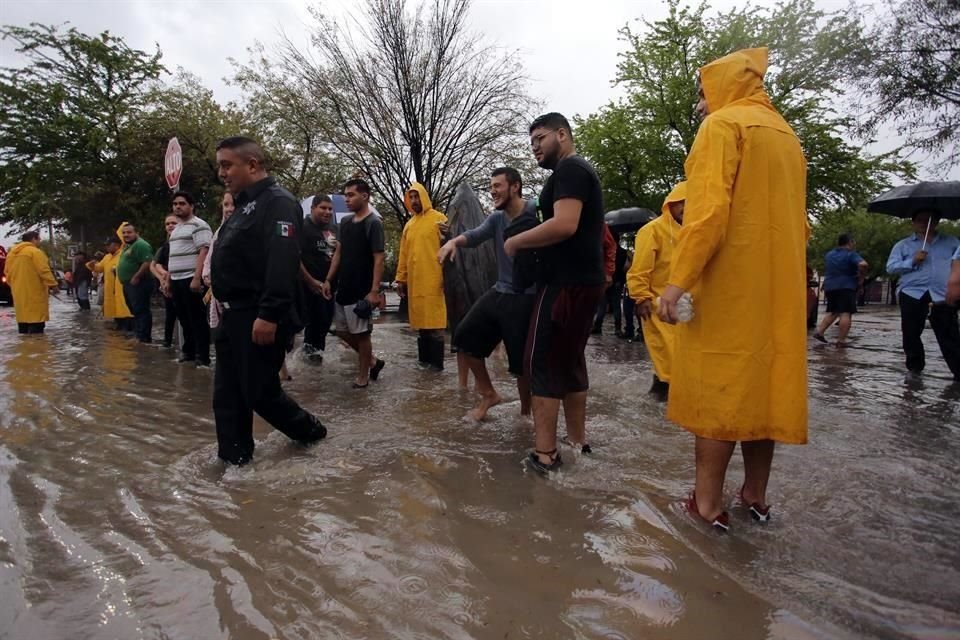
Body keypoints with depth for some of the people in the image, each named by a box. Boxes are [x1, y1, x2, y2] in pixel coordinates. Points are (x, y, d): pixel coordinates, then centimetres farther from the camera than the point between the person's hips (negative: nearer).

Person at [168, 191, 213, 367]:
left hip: (191, 279, -9)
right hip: (176, 280, 9)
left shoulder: (198, 225, -8)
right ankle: (188, 352, 22)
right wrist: (168, 279, 20)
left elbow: (204, 253, -17)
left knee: (198, 320, -6)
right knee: (184, 319, 13)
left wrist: (196, 278, -24)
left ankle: (203, 357, -2)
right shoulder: (176, 229, 20)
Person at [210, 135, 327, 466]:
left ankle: (310, 431, 23)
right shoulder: (244, 205, 19)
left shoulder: (278, 202, -14)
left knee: (260, 392, -1)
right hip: (234, 316, 10)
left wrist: (269, 315, -30)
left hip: (259, 318, -10)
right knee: (227, 394, 11)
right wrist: (228, 306, 20)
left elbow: (282, 263, -26)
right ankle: (233, 459, 22)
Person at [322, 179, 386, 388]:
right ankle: (372, 361, 29)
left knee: (361, 333, 1)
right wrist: (328, 280, 10)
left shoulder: (373, 223, -11)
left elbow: (379, 259, -16)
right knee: (343, 332, 13)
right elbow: (338, 253, 16)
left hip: (361, 291, -8)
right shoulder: (345, 222, 11)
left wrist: (374, 290, -22)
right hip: (344, 288, 8)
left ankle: (363, 377, 15)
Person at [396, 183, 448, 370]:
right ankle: (424, 358, 20)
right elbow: (403, 254, 17)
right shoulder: (409, 224, 17)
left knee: (434, 320, -4)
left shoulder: (439, 219, -3)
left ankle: (437, 362, 2)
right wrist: (401, 278, 12)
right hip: (414, 281, 6)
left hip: (433, 281, -6)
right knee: (420, 319, 11)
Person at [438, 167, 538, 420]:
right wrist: (454, 241, -29)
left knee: (522, 362, -1)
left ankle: (525, 413, 24)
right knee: (465, 336, 9)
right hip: (499, 292, 8)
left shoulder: (537, 214, -11)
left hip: (525, 298, -7)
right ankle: (488, 394, 24)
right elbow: (476, 235, -8)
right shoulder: (496, 218, 9)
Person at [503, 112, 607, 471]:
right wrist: (533, 245, 18)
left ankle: (545, 453, -3)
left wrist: (516, 242, -13)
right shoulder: (581, 171, 22)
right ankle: (577, 440, 21)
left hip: (565, 283, -10)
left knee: (542, 363, -6)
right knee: (570, 362, 14)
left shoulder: (569, 169, -10)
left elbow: (565, 225, -25)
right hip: (584, 280, 10)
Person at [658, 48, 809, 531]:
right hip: (776, 284, 8)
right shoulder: (786, 135, 21)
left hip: (729, 283, -8)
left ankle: (708, 502, 2)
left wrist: (678, 280, -20)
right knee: (764, 384, 11)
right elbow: (794, 218, 21)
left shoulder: (722, 125, -5)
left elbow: (708, 209, -18)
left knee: (716, 387, -4)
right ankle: (755, 494, 20)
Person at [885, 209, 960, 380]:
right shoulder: (903, 245, 11)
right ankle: (914, 367, 20)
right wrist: (912, 261, -12)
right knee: (911, 335, 6)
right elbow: (891, 268, 2)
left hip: (943, 296, 0)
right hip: (911, 295, 0)